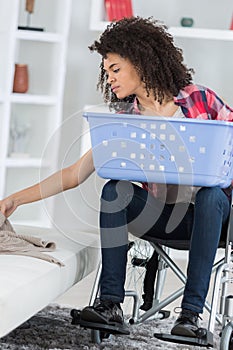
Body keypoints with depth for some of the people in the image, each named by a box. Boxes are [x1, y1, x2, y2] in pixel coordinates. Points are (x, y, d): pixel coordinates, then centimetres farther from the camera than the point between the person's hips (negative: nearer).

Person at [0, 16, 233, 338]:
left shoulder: (200, 99, -6)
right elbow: (74, 175, -2)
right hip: (162, 213, 2)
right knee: (114, 190, -23)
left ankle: (192, 311, -35)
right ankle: (111, 305, -28)